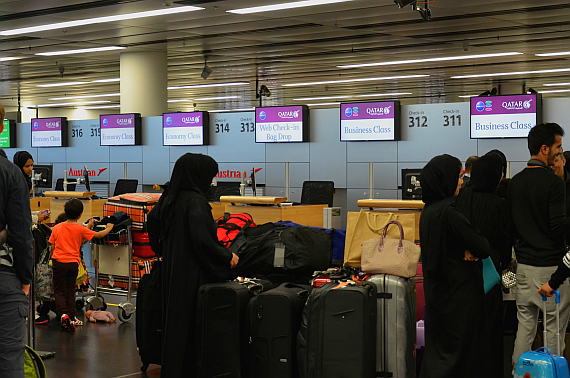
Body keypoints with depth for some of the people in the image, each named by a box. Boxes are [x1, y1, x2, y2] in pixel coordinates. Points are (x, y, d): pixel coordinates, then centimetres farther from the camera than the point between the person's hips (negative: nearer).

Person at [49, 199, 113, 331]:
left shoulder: (57, 227, 2)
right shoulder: (81, 229, -2)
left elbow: (52, 247, 7)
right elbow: (98, 235, 7)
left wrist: (53, 261, 21)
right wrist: (108, 228, 26)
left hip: (59, 262, 0)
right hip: (73, 263, 0)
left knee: (59, 290, 5)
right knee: (70, 291, 11)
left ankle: (63, 313, -17)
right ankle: (71, 318, 11)